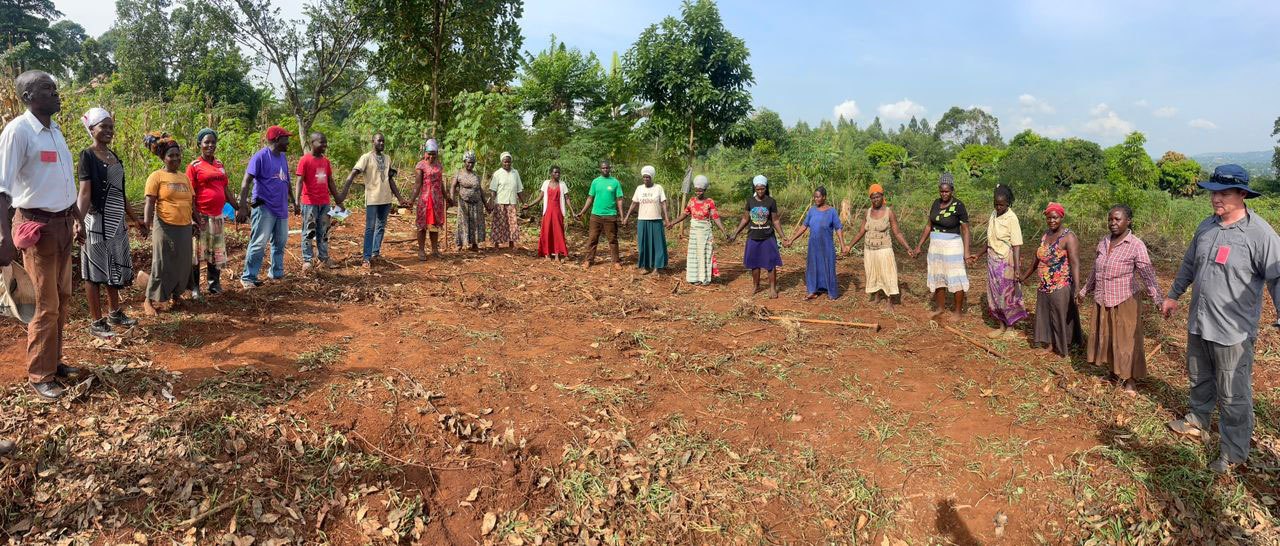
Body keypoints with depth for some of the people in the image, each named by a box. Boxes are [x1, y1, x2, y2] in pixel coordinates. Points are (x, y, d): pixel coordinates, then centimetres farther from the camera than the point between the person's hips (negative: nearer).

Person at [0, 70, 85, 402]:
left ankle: (54, 362, 26)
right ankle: (39, 376, 8)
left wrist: (76, 218, 24)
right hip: (37, 226, -8)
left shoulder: (55, 130, 9)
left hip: (61, 224, 8)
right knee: (47, 304, -3)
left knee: (63, 298, 14)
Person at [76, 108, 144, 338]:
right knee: (95, 271, 2)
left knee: (115, 269, 16)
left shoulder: (114, 156, 12)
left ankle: (115, 313, 29)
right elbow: (85, 193, -18)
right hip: (98, 222, -7)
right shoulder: (87, 155, -9)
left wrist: (134, 219, 20)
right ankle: (96, 322, 9)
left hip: (117, 222, 7)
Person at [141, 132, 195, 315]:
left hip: (184, 227, 6)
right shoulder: (157, 176, -4)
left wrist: (193, 219, 16)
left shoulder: (184, 177, 14)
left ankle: (176, 293, 29)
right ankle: (149, 300, 9)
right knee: (162, 265, -3)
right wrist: (147, 219, -23)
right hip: (165, 227, -6)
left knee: (183, 263, 11)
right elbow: (150, 201, -11)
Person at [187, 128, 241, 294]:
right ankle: (194, 288, 11)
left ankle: (214, 284, 24)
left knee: (216, 252, 12)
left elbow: (226, 190, 19)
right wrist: (196, 217, -16)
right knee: (197, 253, 1)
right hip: (202, 216, -6)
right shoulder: (194, 166, -5)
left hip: (218, 216, 6)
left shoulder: (220, 165, 13)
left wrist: (238, 207, 16)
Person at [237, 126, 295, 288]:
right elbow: (246, 182, -15)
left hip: (281, 208, 8)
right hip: (264, 208, -8)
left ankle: (277, 273, 29)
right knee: (259, 244, -8)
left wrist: (293, 200, 26)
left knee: (280, 243, 15)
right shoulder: (261, 156, -11)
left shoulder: (283, 157, 12)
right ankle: (248, 278, -1)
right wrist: (242, 207, -21)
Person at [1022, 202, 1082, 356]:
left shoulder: (1068, 237, -14)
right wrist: (1024, 277, 26)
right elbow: (1038, 259, 19)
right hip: (1044, 288, 7)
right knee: (1045, 317, 16)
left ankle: (1064, 348, 21)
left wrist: (1077, 290, -31)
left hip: (1061, 288, -7)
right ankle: (1049, 345, 30)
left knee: (1062, 319, 5)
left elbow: (1075, 264, -22)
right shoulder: (1045, 234, 7)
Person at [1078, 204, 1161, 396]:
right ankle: (1114, 372, 31)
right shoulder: (1103, 242, 4)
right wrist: (1084, 291, 22)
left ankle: (1130, 380, 17)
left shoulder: (1136, 245, -14)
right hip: (1102, 302, 6)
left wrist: (1157, 300, -27)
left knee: (1127, 340, 4)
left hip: (1124, 302, -6)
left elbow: (1147, 274, -19)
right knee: (1106, 337, 15)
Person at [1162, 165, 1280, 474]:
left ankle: (1234, 453, 17)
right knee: (1199, 379, 25)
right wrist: (1174, 295, 26)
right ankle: (1197, 421, 46)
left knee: (1233, 396, 3)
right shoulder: (1207, 226, 4)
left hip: (1232, 331, -7)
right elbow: (1189, 264, 18)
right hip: (1198, 323, 7)